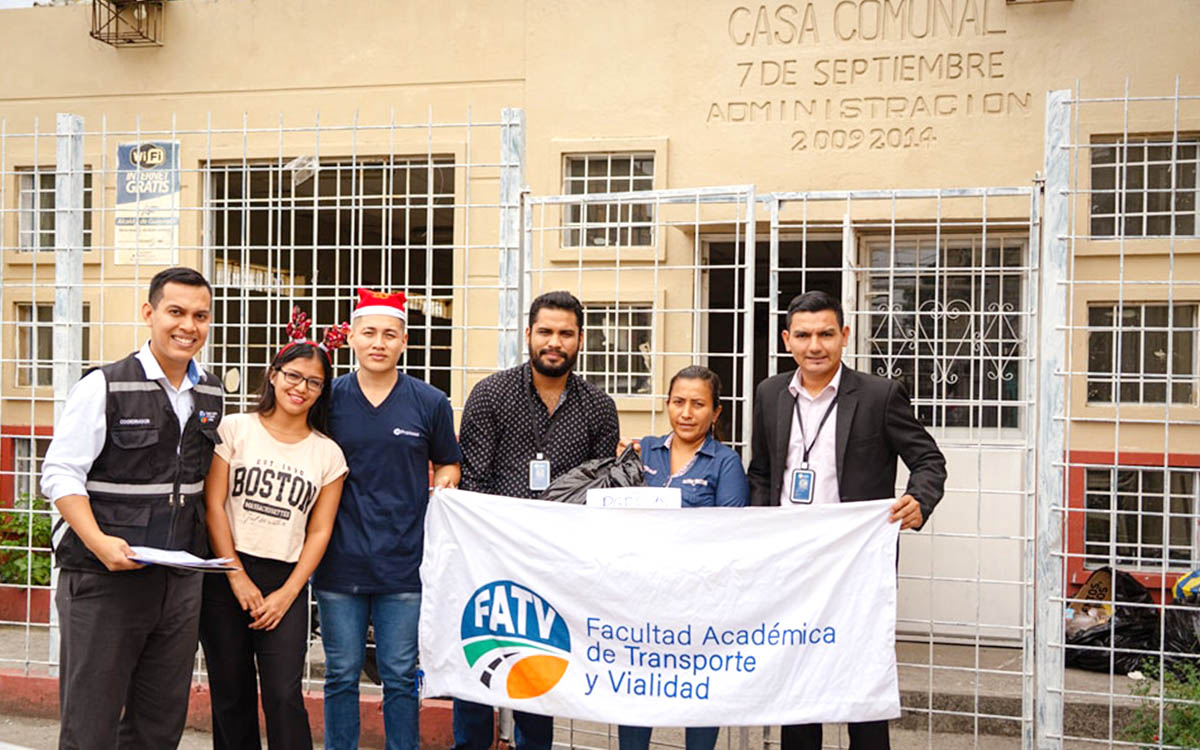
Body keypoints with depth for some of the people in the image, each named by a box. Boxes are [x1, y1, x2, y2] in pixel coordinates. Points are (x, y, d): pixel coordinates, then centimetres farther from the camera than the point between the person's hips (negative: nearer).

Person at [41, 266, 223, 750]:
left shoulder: (211, 393, 10)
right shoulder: (104, 387, -7)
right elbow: (60, 473, -10)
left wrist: (205, 550, 9)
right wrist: (99, 542, -22)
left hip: (181, 582, 5)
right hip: (103, 581, -5)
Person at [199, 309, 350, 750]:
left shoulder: (328, 454, 8)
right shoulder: (235, 429, 3)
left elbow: (319, 532, 6)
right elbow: (213, 505, -1)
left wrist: (288, 593, -3)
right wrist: (238, 577, -5)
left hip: (286, 581, 1)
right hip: (226, 574, 0)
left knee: (284, 696, -7)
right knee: (231, 693, 4)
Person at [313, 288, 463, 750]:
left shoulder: (430, 403, 3)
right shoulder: (328, 399, 3)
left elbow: (448, 464, 14)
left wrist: (444, 483, -4)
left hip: (404, 564, 0)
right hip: (340, 561, 1)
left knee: (400, 678, 7)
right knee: (341, 676, 10)